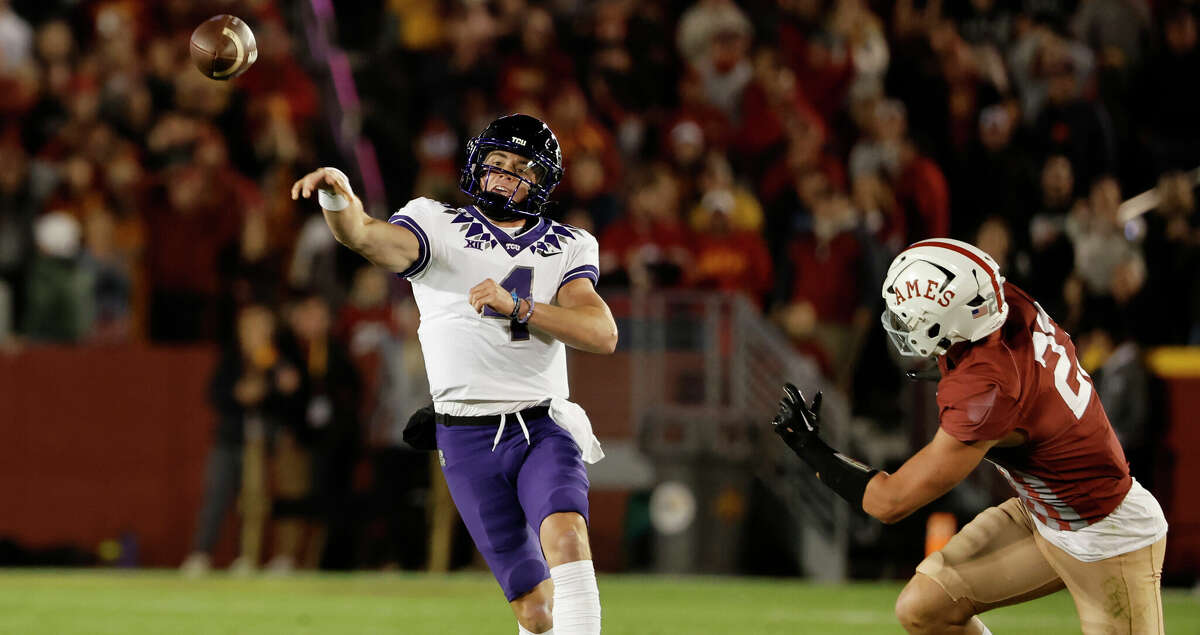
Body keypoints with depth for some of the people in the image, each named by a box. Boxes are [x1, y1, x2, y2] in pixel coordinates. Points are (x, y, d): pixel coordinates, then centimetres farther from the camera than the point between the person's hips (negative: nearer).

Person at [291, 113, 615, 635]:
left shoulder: (566, 248, 9)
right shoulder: (438, 227, 4)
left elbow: (602, 333, -7)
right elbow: (368, 239, -18)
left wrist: (515, 306, -19)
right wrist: (338, 197, -41)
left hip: (543, 429, 1)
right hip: (469, 439, -1)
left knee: (566, 534, -28)